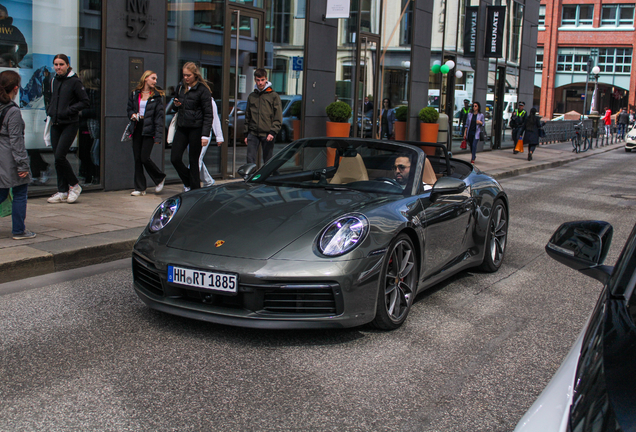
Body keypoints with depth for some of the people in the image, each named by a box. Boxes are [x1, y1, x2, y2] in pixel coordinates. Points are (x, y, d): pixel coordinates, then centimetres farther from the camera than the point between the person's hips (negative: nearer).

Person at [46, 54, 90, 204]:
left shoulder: (74, 81, -7)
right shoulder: (55, 81, 13)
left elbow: (86, 102, -8)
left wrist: (69, 110, -16)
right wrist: (50, 111, 10)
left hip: (69, 124, -7)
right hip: (56, 124, 7)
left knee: (59, 156, -14)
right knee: (57, 157, 6)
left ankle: (74, 185, 6)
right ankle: (62, 192, 13)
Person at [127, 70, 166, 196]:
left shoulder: (157, 96, 0)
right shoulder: (135, 94, 11)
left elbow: (159, 116, -5)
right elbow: (129, 109, 22)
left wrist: (158, 136, -12)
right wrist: (132, 115, -4)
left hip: (149, 130, -4)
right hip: (137, 129, 4)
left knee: (144, 158, -10)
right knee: (137, 159, 2)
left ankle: (160, 178, 16)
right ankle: (140, 188, 10)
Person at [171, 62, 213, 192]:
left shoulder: (203, 90, -8)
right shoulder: (181, 87, 11)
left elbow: (208, 114, -10)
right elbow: (175, 108, 24)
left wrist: (205, 135, -16)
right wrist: (175, 104, -2)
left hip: (196, 129, -6)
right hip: (182, 128, 6)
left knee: (193, 161, 0)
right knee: (175, 158, 1)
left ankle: (195, 189, 11)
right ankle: (188, 182, 24)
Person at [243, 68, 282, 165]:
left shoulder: (273, 96, 2)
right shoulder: (251, 96, 14)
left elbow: (278, 118, -2)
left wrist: (272, 132, -13)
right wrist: (246, 134, 12)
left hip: (267, 134, -3)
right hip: (253, 134, 3)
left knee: (268, 161, 2)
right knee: (250, 160, -4)